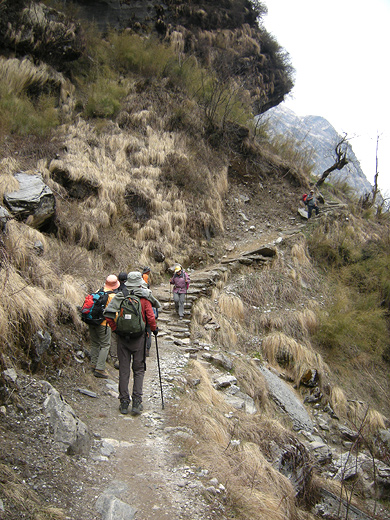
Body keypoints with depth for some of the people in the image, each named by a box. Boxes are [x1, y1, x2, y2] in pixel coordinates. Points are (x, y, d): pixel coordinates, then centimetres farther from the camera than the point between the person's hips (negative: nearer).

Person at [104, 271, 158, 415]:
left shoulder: (120, 297, -2)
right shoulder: (144, 298, -7)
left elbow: (108, 314, -8)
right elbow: (150, 317, -12)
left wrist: (115, 328, 5)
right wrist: (154, 329, 5)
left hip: (122, 338, 2)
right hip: (139, 338, -2)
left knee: (124, 369, 9)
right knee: (139, 369, 9)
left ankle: (124, 403, 13)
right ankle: (136, 402, 3)